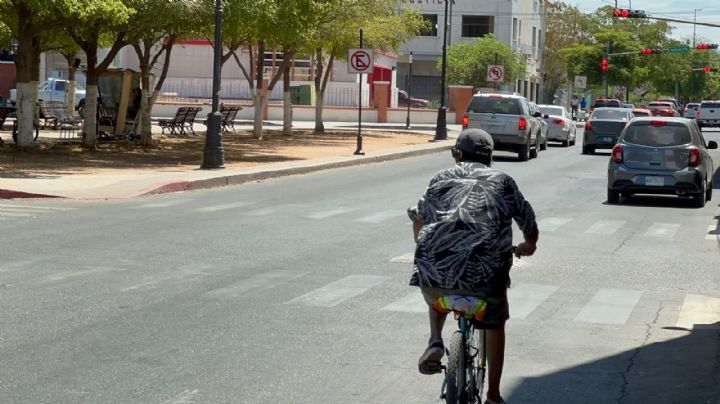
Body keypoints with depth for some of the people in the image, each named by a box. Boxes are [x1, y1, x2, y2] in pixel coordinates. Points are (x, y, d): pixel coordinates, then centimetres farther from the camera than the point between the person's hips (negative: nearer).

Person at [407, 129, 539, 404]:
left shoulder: (442, 178, 19)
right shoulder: (503, 182, 17)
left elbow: (418, 220, 27)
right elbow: (529, 224, 22)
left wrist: (424, 247, 47)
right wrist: (528, 246, 44)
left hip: (435, 269, 1)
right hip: (485, 274, -1)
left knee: (435, 297, 38)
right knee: (495, 324, 27)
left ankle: (435, 342, 13)